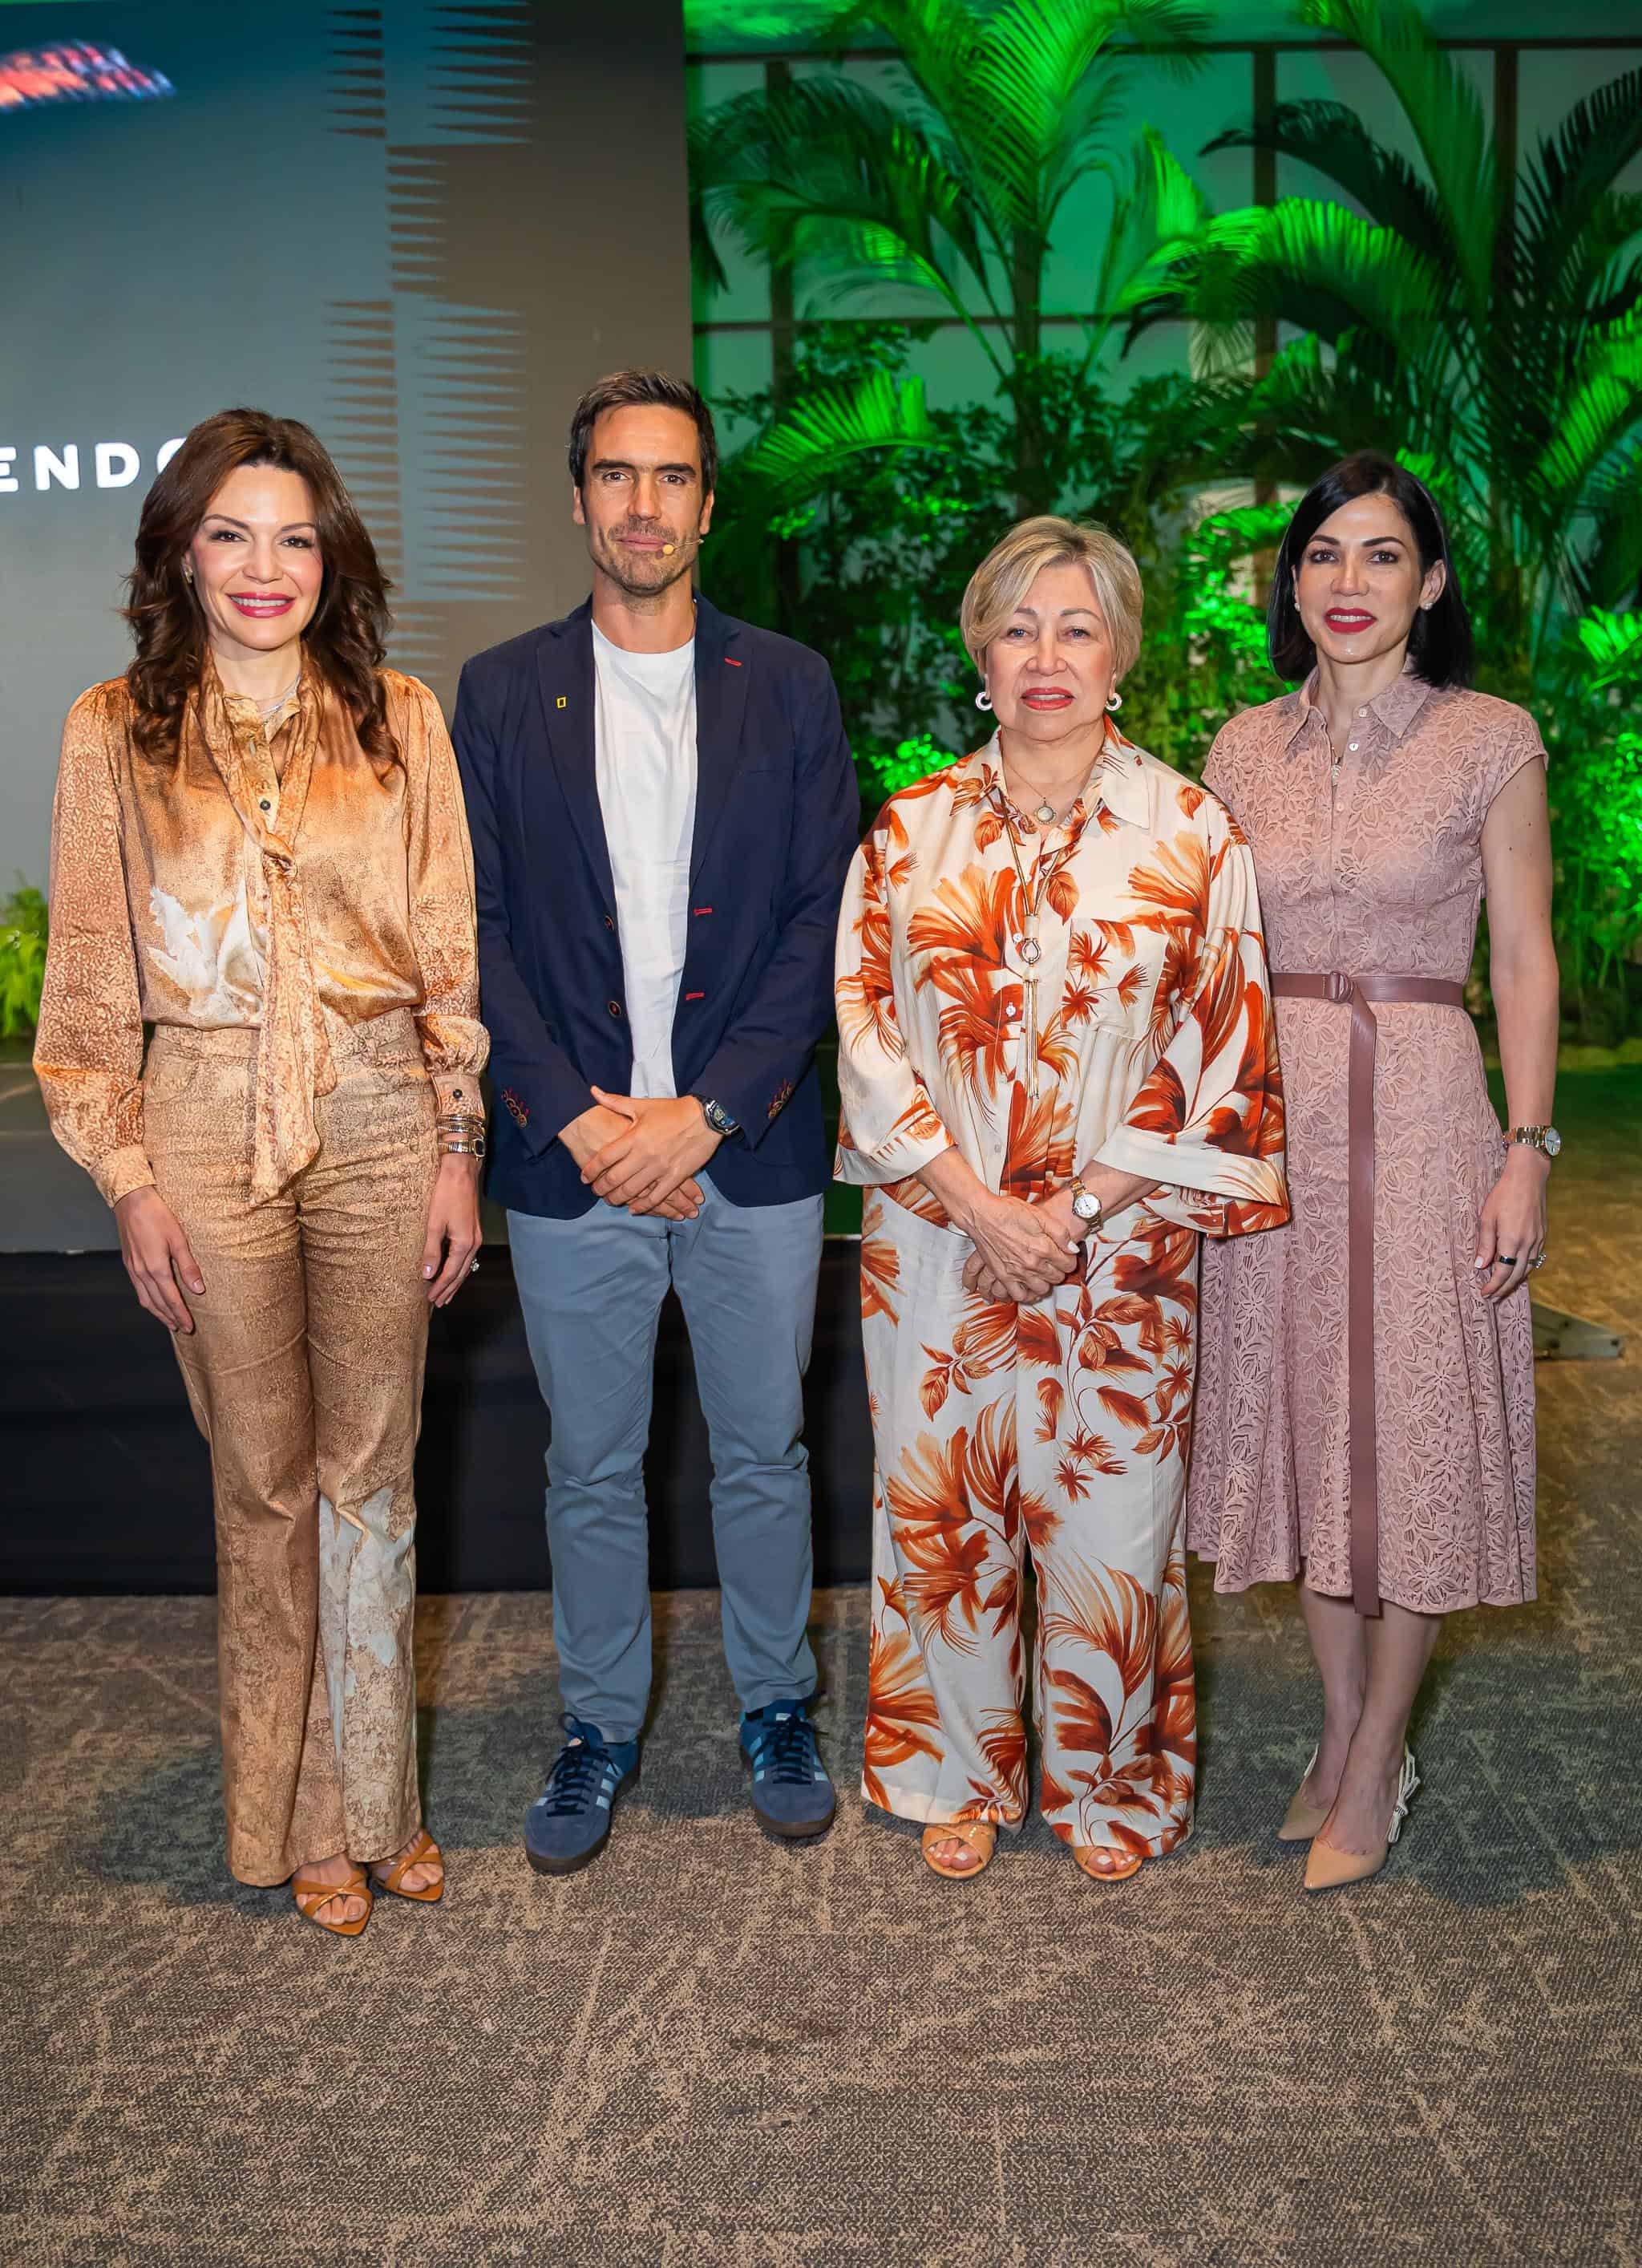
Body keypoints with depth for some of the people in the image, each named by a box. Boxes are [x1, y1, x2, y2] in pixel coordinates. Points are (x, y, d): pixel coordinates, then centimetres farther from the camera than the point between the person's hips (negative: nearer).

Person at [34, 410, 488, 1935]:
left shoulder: (399, 721, 4)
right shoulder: (115, 732, 3)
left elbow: (449, 953, 5)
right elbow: (92, 977, 4)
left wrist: (458, 1152, 2)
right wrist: (129, 1179, -2)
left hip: (379, 1123, 1)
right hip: (207, 1132, 0)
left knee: (370, 1475, 9)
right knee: (264, 1482, 9)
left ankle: (374, 1803, 26)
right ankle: (300, 1820, 26)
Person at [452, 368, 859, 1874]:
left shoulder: (789, 689, 3)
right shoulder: (503, 693, 4)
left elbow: (825, 917, -2)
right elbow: (480, 927, 1)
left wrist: (707, 1109, -12)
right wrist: (578, 1118, -10)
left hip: (750, 1146, 0)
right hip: (574, 1151, 0)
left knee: (763, 1455, 12)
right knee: (591, 1467, 12)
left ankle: (776, 1706, 32)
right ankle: (602, 1727, 30)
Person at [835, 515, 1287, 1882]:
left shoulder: (1189, 829, -1)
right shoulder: (912, 828, 4)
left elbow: (1220, 1054, -4)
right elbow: (866, 1028, 0)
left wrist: (1076, 1207, -11)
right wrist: (978, 1202, -11)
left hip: (1119, 1246, -1)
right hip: (937, 1237, 2)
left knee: (1107, 1516, 7)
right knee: (945, 1510, 10)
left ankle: (1111, 1783, 30)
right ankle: (966, 1776, 31)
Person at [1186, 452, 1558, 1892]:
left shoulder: (1490, 742, -2)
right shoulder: (1247, 750, 8)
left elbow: (1524, 960, -2)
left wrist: (1528, 1150, -9)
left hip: (1421, 1108, -4)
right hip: (1275, 1115, 4)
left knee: (1416, 1428, 2)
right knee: (1306, 1414, 10)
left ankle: (1375, 1768, 17)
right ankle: (1347, 1731, 26)